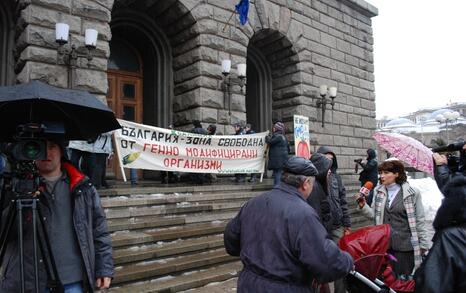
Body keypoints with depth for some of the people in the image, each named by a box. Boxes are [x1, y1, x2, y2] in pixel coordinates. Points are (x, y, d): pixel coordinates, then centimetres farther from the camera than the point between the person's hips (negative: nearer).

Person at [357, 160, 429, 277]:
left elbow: (420, 220, -1)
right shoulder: (378, 191, 5)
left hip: (404, 245, -3)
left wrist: (424, 244, 2)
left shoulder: (412, 192, -5)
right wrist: (363, 206, -9)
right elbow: (374, 215, 8)